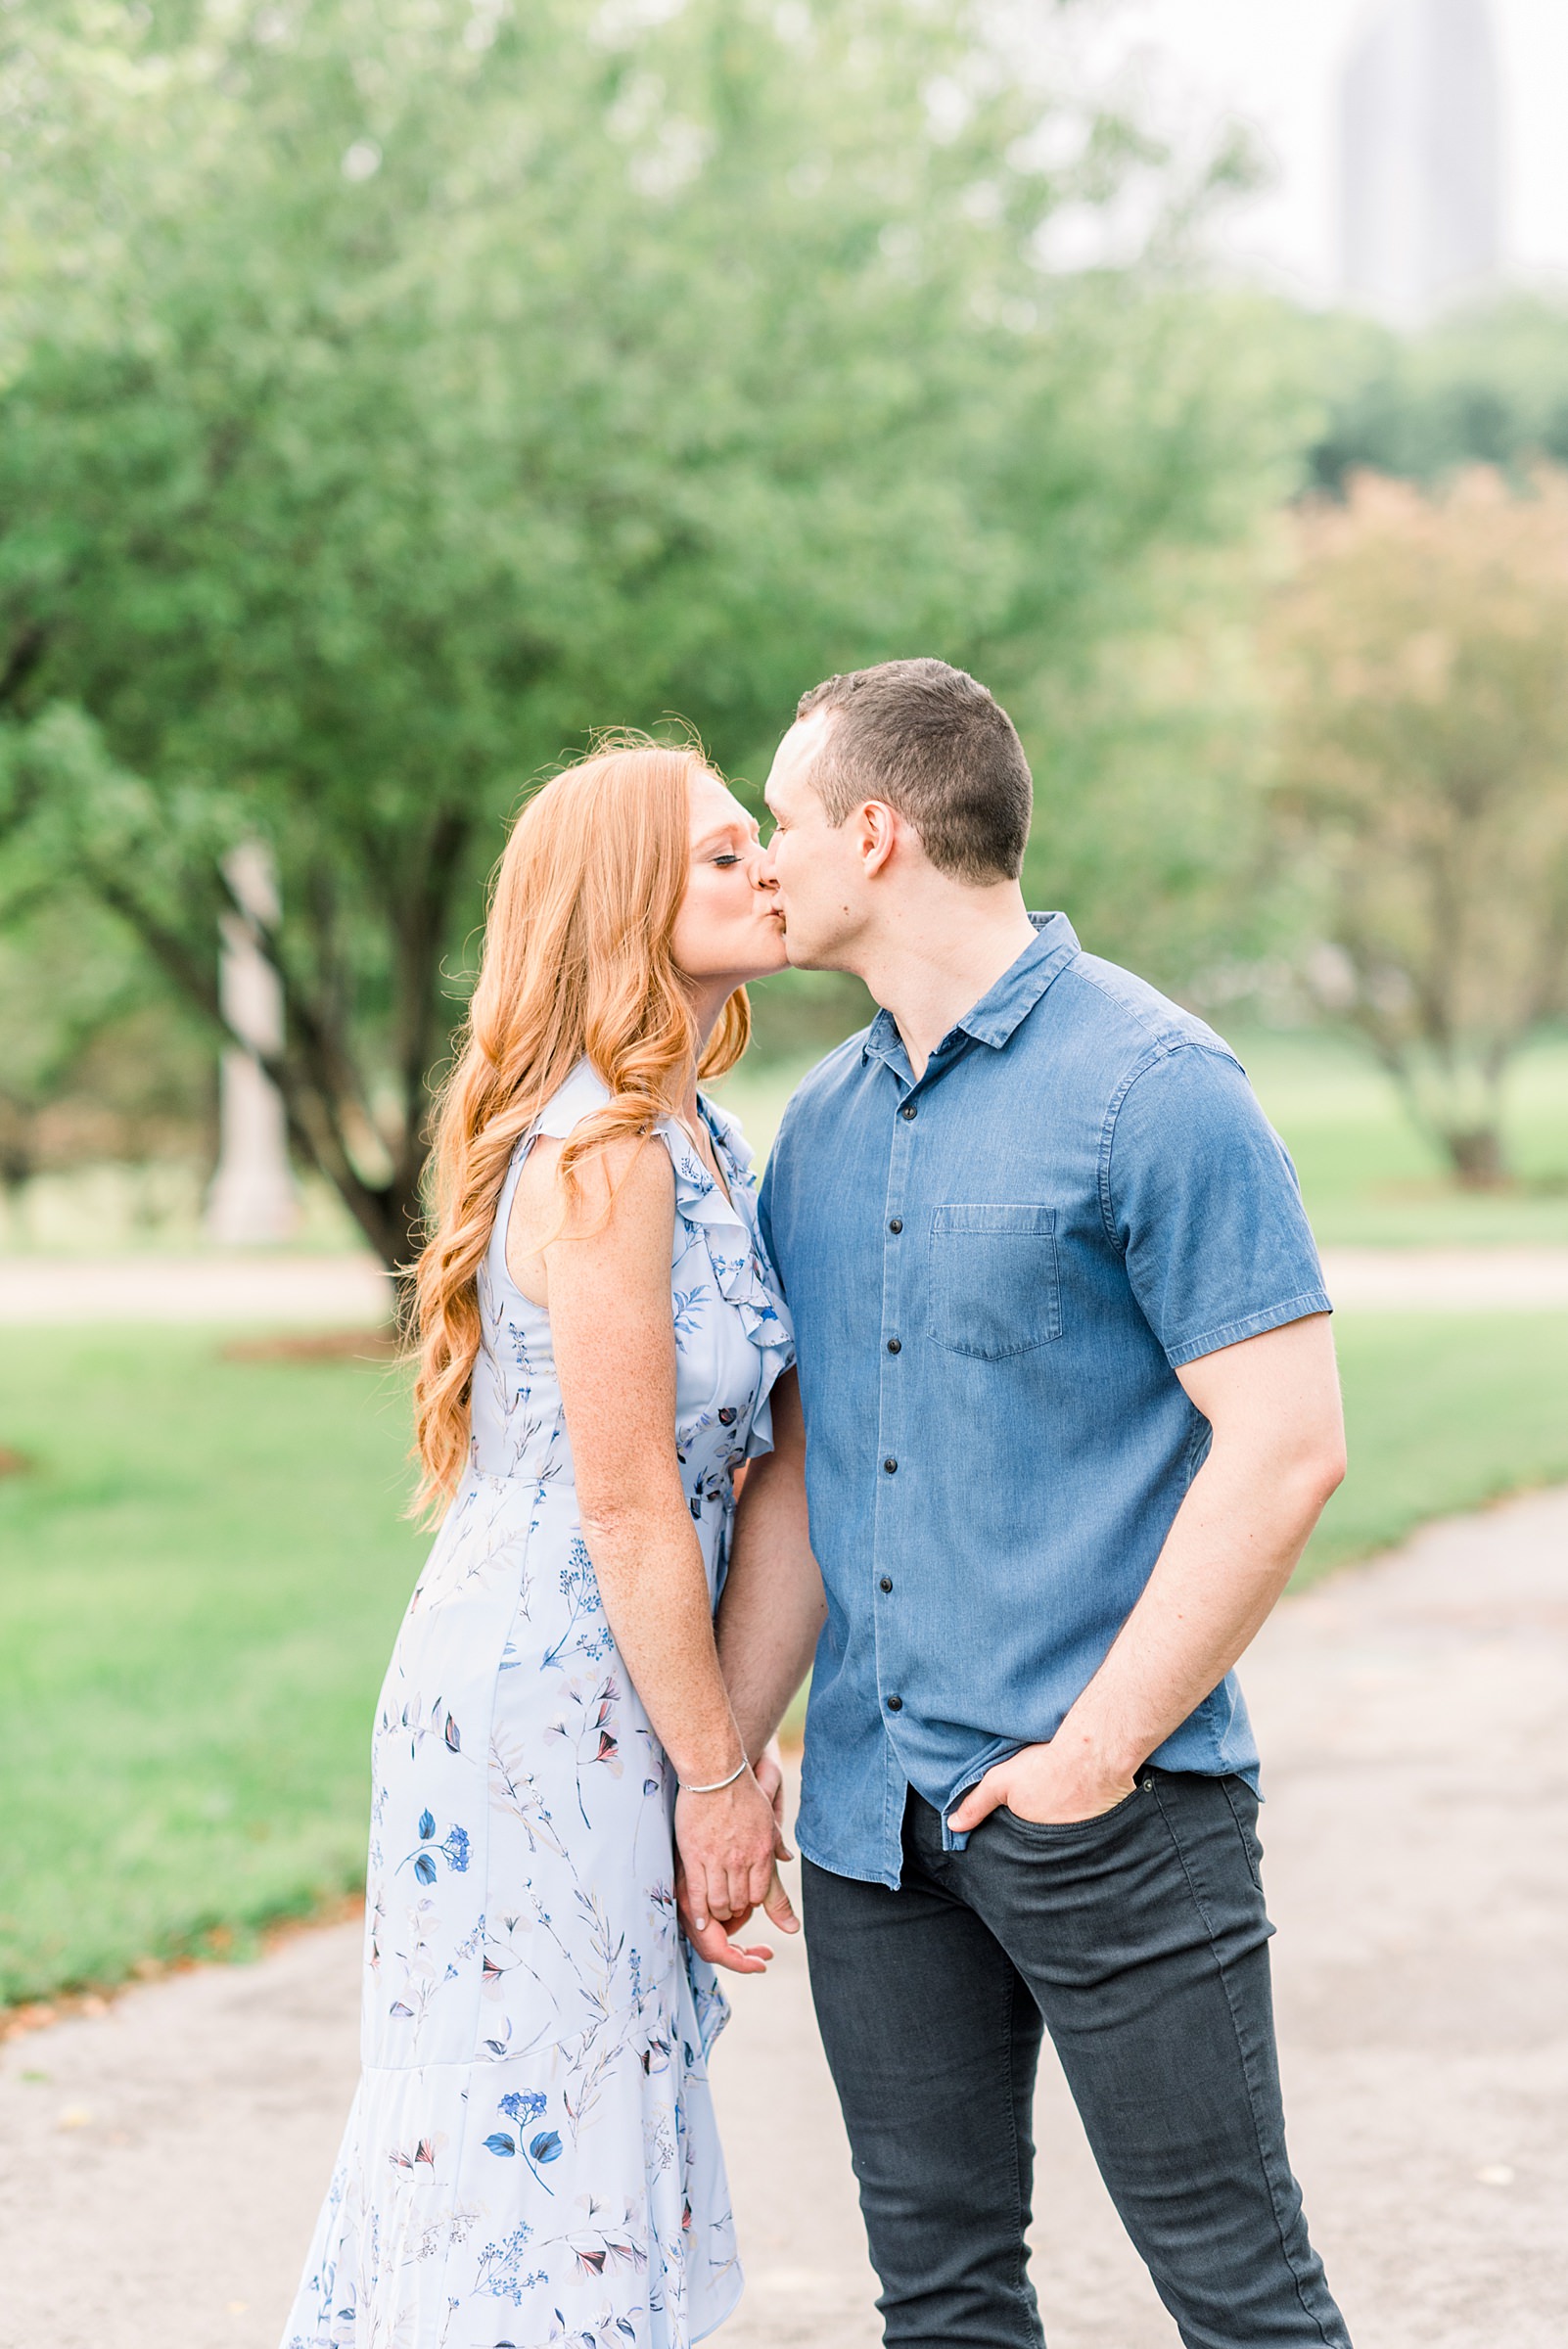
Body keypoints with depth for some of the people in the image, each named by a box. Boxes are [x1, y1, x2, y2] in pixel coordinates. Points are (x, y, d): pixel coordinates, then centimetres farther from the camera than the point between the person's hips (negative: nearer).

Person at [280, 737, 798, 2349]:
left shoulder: (698, 1142, 11)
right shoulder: (602, 1154, -18)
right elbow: (625, 1504, -18)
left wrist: (731, 1746, 11)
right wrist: (715, 1772, -13)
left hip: (600, 1696, 9)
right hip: (549, 1693, -9)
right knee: (542, 2156, -2)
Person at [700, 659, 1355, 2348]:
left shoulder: (1154, 1088, -10)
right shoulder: (824, 1122, 13)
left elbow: (1287, 1445, -15)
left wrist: (1100, 1749, -15)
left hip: (1111, 1812, -7)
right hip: (871, 1814, 7)